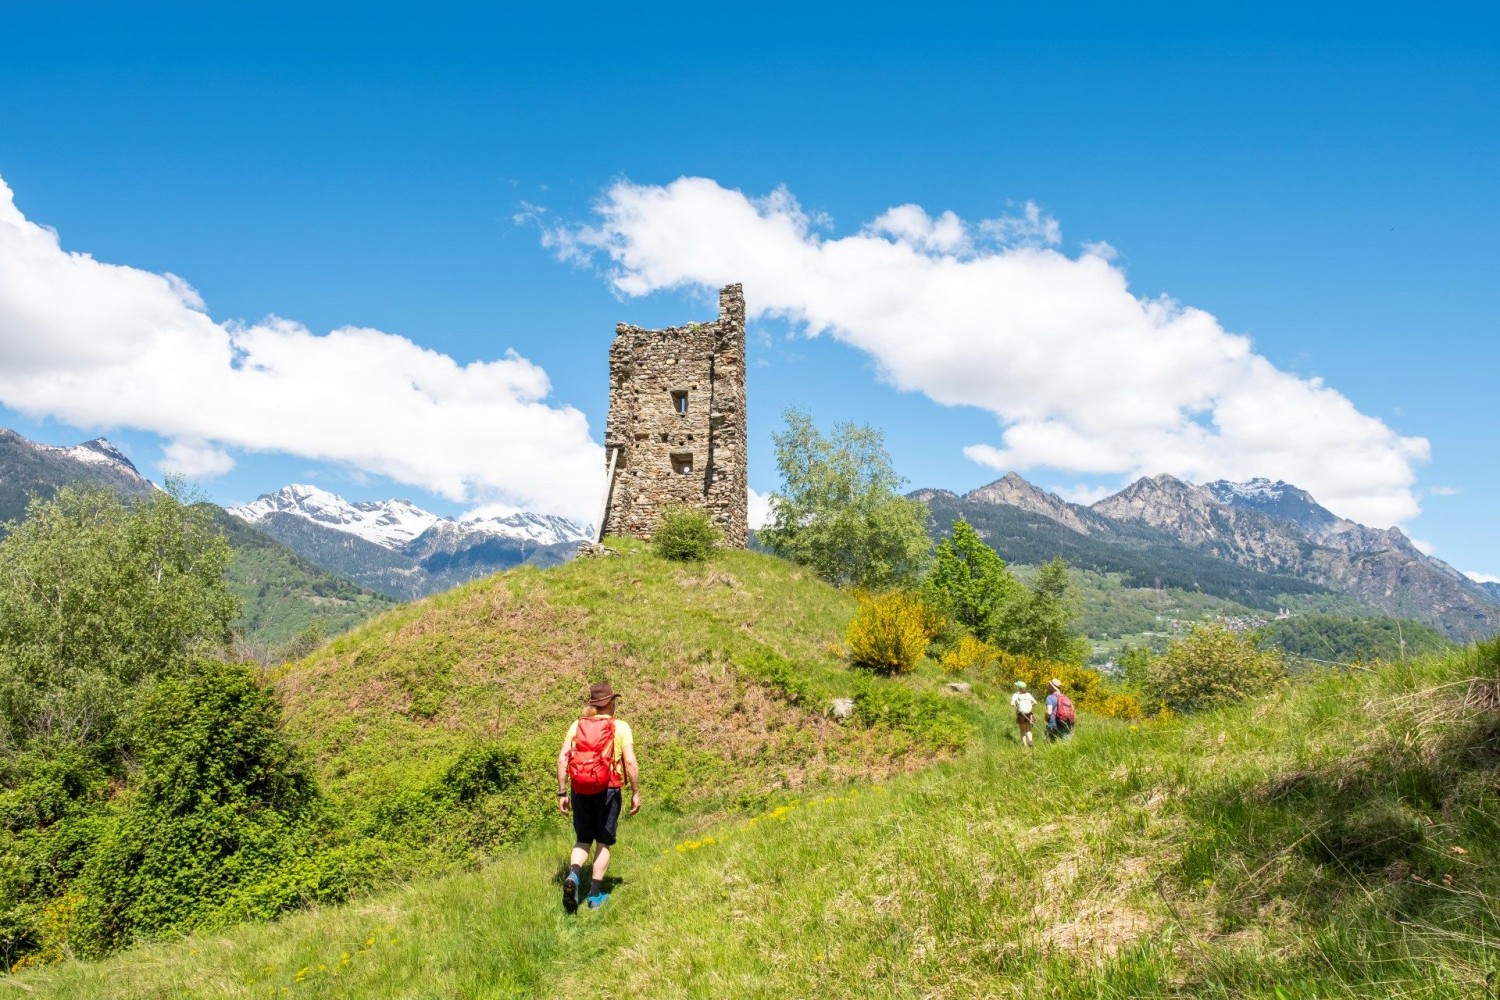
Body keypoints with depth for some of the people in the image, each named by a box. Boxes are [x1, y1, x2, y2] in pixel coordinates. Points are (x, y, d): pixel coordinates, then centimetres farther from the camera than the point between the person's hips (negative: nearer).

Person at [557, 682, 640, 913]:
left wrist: (562, 793, 5)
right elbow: (630, 762, -10)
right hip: (607, 790, -2)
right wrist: (636, 793, -2)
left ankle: (573, 876, -10)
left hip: (580, 790, 2)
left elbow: (562, 760, 0)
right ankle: (595, 895, 14)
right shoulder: (620, 727, -2)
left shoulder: (576, 726, 5)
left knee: (582, 840, 16)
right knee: (603, 843, 12)